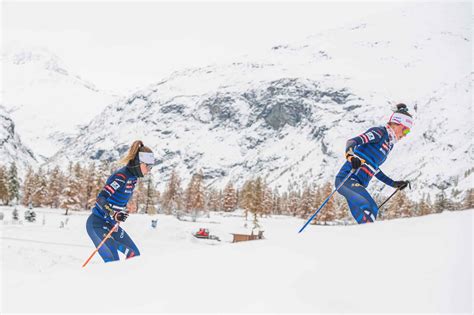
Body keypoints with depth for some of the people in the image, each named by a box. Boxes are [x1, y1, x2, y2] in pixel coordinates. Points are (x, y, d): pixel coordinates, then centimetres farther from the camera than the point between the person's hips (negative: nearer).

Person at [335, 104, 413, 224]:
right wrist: (350, 156, -39)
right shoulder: (380, 132, -5)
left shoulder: (389, 144, 22)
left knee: (373, 210, -2)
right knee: (364, 205, -29)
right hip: (347, 178, -9)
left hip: (358, 184, 9)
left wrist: (393, 183, 30)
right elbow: (352, 141, -18)